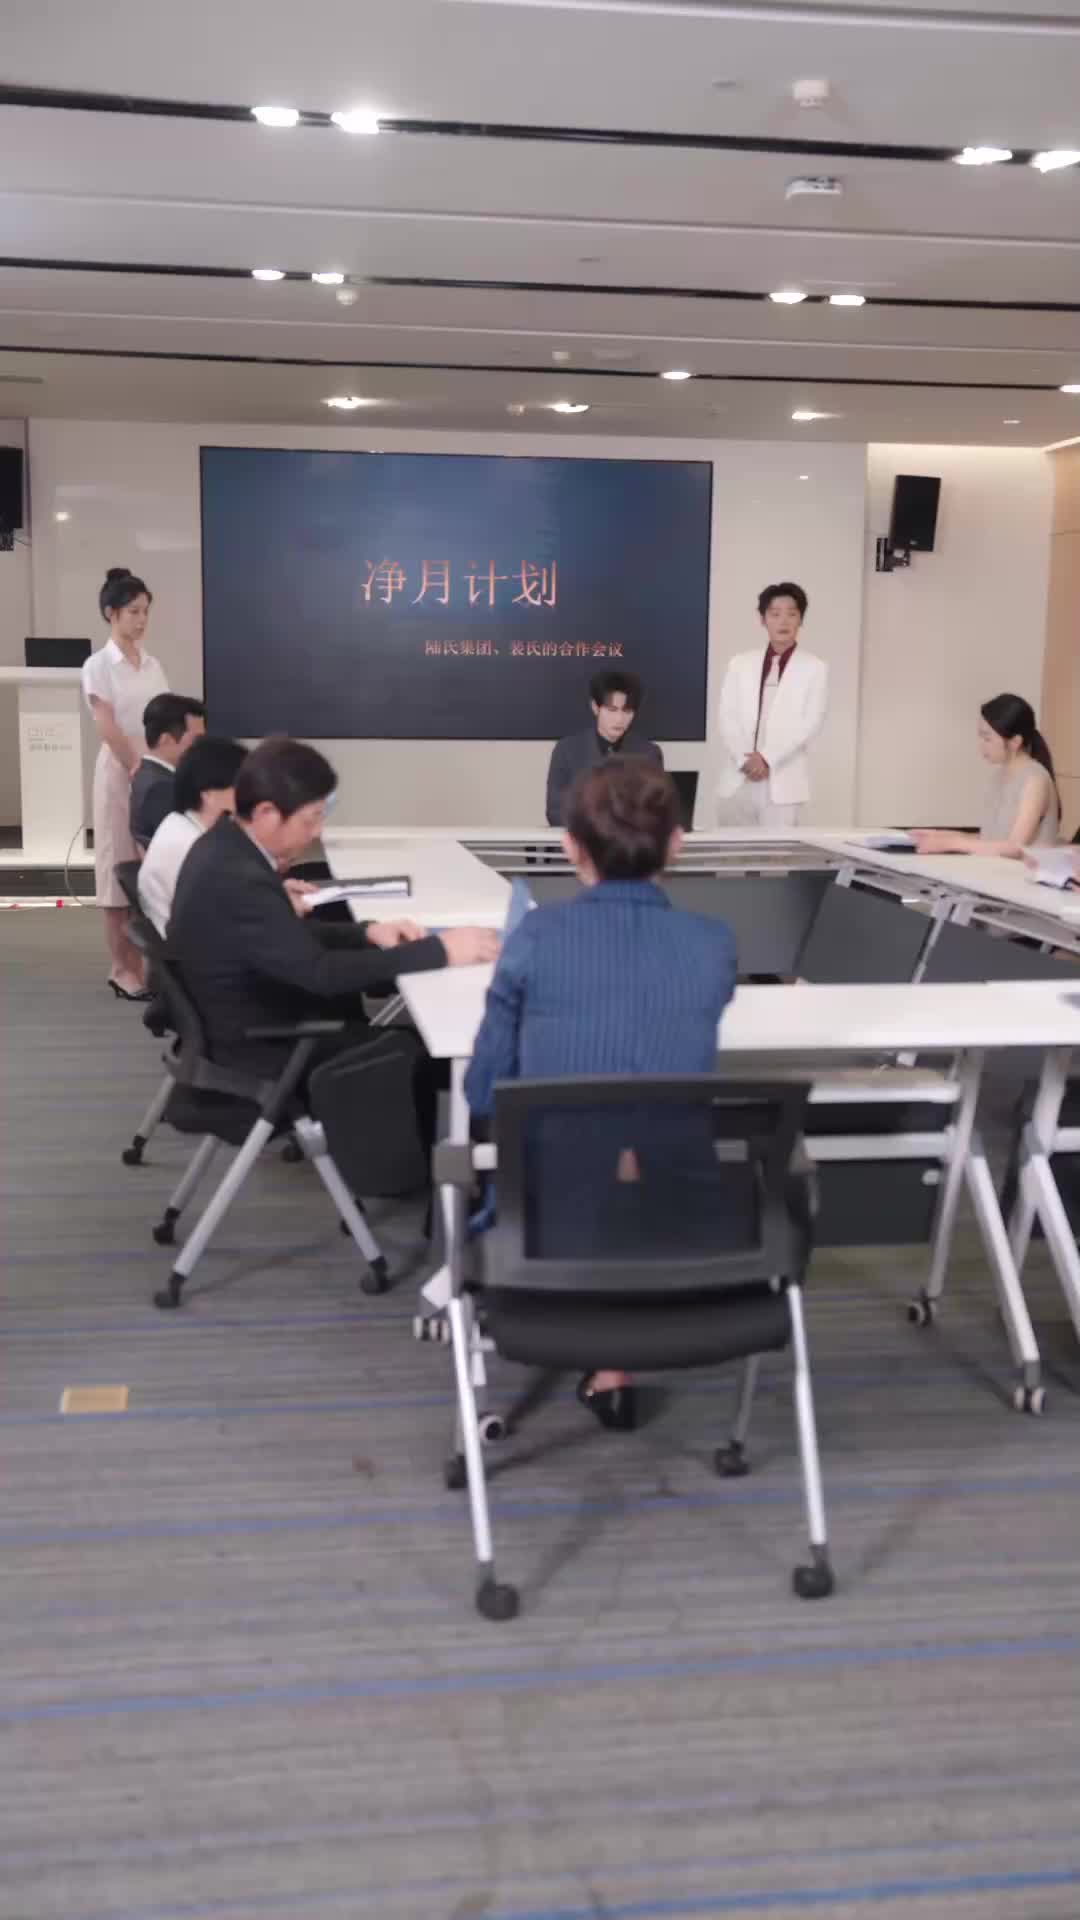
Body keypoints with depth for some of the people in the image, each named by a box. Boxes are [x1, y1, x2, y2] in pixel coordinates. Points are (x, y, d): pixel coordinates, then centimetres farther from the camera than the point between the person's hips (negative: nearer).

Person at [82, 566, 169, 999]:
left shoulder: (152, 664, 11)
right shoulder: (99, 665, -6)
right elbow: (108, 729, -13)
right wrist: (138, 771, -18)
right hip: (119, 772, -5)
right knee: (121, 866, 0)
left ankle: (143, 961, 12)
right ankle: (122, 969, 7)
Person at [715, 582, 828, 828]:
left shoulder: (815, 668, 3)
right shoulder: (739, 664, 11)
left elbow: (810, 724, -5)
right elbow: (726, 718, 5)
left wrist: (768, 758, -13)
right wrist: (744, 760, -10)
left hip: (783, 781, -2)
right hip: (737, 779, 3)